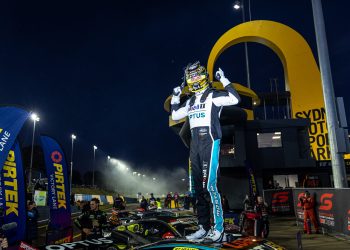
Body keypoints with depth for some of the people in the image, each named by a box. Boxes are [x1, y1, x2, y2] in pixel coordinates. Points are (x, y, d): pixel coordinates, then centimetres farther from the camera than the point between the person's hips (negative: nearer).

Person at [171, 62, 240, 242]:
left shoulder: (213, 95, 0)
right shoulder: (190, 102, 21)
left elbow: (234, 99, -15)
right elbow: (175, 116, 28)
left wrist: (223, 80, -10)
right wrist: (175, 97, 22)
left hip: (209, 142, -7)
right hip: (195, 144, 7)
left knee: (209, 185, -15)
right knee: (198, 187, 6)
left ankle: (219, 228, -6)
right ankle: (204, 227, 14)